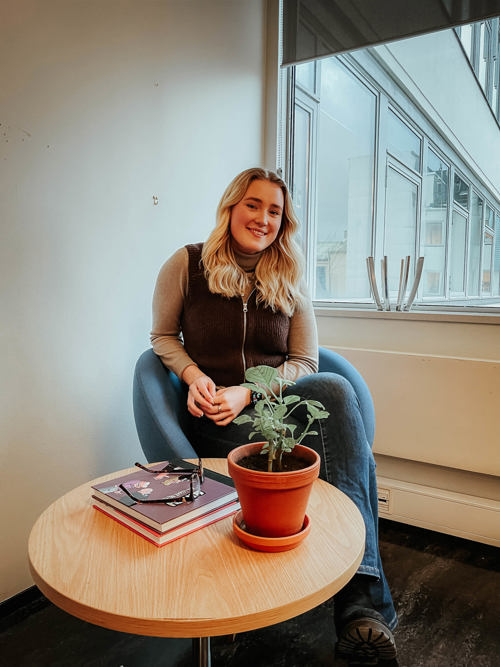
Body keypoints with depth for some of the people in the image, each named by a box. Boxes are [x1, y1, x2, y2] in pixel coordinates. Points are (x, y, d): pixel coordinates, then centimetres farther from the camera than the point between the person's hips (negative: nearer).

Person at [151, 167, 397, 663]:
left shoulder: (290, 281, 9)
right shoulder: (187, 264, 3)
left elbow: (304, 364, 5)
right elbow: (163, 336, 12)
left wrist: (246, 391, -12)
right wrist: (194, 376, -10)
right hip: (215, 423, -2)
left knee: (336, 389, -33)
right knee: (342, 440, -30)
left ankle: (361, 599, -34)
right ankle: (364, 600, -20)